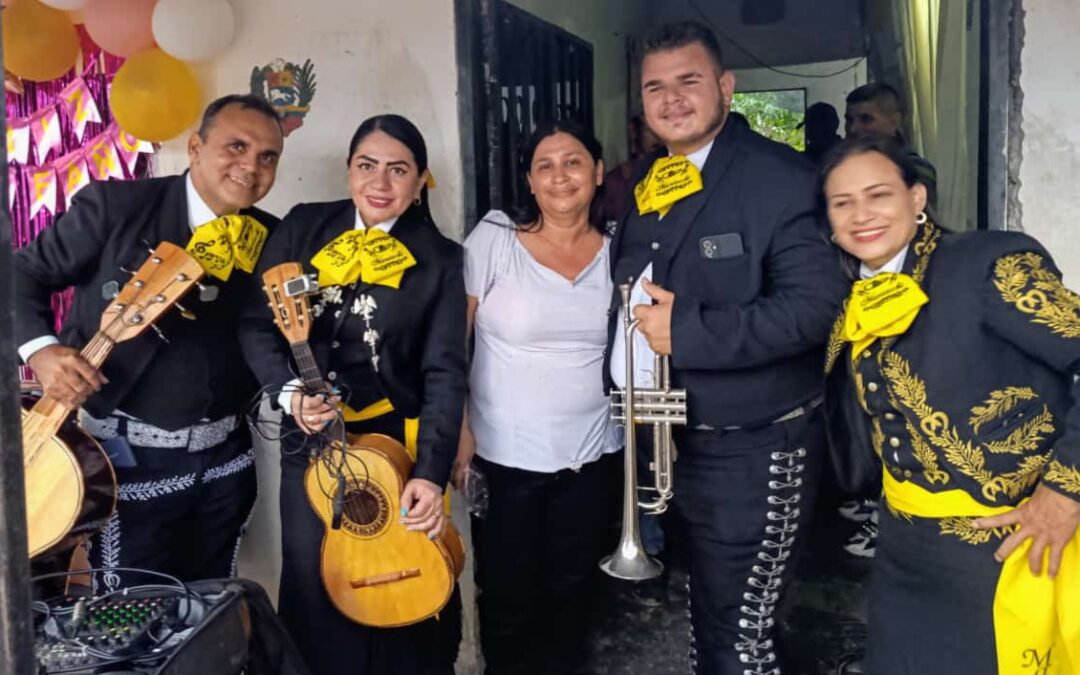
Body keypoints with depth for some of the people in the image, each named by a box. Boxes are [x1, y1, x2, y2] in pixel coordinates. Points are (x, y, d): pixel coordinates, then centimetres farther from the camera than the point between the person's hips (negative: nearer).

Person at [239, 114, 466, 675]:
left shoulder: (439, 260, -5)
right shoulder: (304, 227, 0)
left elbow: (445, 374, -12)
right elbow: (256, 323, 2)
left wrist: (430, 473, -23)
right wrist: (290, 392, -17)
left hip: (401, 445, -1)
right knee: (314, 590, 12)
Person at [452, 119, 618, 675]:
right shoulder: (493, 240, -10)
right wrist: (458, 429, -9)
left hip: (590, 455, 3)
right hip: (505, 455, -3)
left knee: (572, 586, 21)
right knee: (508, 594, 13)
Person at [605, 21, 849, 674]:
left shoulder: (779, 177, -13)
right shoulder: (649, 186, 9)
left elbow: (815, 303, -23)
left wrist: (687, 331, -26)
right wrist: (621, 378, 3)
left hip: (753, 450, -7)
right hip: (669, 441, 7)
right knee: (707, 618, 24)